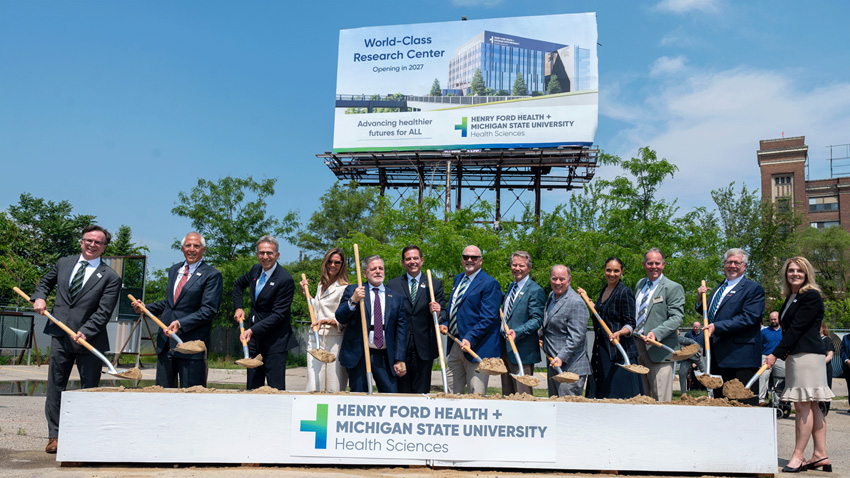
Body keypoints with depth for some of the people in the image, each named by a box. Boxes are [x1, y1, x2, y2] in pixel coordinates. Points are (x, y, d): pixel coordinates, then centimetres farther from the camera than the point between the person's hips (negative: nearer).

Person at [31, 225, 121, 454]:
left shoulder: (110, 277, -4)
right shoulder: (63, 263, 11)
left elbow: (104, 312, -10)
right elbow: (45, 282, 28)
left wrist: (85, 332, -22)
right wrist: (39, 297, 6)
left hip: (90, 340, -3)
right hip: (60, 336, 4)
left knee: (90, 390, 3)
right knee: (55, 386, 7)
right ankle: (54, 436, 16)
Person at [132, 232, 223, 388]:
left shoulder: (212, 275, -6)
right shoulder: (174, 270, 17)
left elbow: (209, 310, -14)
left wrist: (181, 323, -22)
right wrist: (145, 308, 13)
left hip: (192, 345, -7)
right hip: (166, 342, 7)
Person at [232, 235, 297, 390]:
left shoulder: (285, 280, -16)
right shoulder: (256, 270, 7)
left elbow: (278, 315, -18)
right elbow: (238, 284, 28)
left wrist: (253, 330, -24)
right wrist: (238, 307, 14)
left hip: (275, 342, -7)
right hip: (254, 339, 7)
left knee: (276, 388, -5)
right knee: (253, 387, 11)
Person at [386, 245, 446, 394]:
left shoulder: (435, 284, 9)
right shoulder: (392, 284, 8)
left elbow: (443, 314, 5)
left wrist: (437, 313, -19)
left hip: (424, 348, 0)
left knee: (422, 392, 3)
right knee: (401, 391, 4)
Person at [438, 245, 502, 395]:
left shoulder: (489, 284, -8)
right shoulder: (458, 279, 17)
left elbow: (489, 318, -15)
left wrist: (470, 338, -24)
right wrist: (445, 324, 9)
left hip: (476, 348, -8)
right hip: (455, 346, 8)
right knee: (451, 393, 11)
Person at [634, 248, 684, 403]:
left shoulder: (673, 288, -6)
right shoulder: (640, 284, 16)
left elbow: (677, 318, -14)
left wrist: (656, 333, -26)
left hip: (659, 350, -7)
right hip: (638, 348, 7)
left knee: (661, 399, -6)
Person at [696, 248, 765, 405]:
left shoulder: (753, 289, -3)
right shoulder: (718, 289, 21)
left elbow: (748, 318, -16)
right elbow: (709, 314, 28)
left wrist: (717, 327, -20)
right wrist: (701, 299, 9)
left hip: (741, 358, -8)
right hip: (718, 357, 8)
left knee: (745, 403, -6)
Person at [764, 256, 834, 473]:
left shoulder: (811, 296, -8)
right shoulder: (790, 297, 19)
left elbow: (797, 328, -14)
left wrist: (776, 354, -15)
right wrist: (780, 354, 12)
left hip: (807, 355, -9)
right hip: (795, 355, 9)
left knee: (803, 405, -7)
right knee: (810, 406, 9)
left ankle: (798, 456, -4)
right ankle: (820, 456, 12)